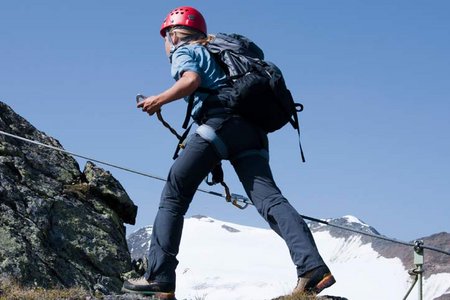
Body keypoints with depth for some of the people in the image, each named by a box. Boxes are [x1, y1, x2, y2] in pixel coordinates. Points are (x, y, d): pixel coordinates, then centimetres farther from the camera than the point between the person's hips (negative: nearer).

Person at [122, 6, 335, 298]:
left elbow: (191, 80, -8)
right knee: (269, 198, -9)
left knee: (173, 196, 2)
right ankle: (313, 268, -28)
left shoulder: (183, 51, 14)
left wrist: (159, 100, 3)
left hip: (221, 121, -6)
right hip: (252, 129, 6)